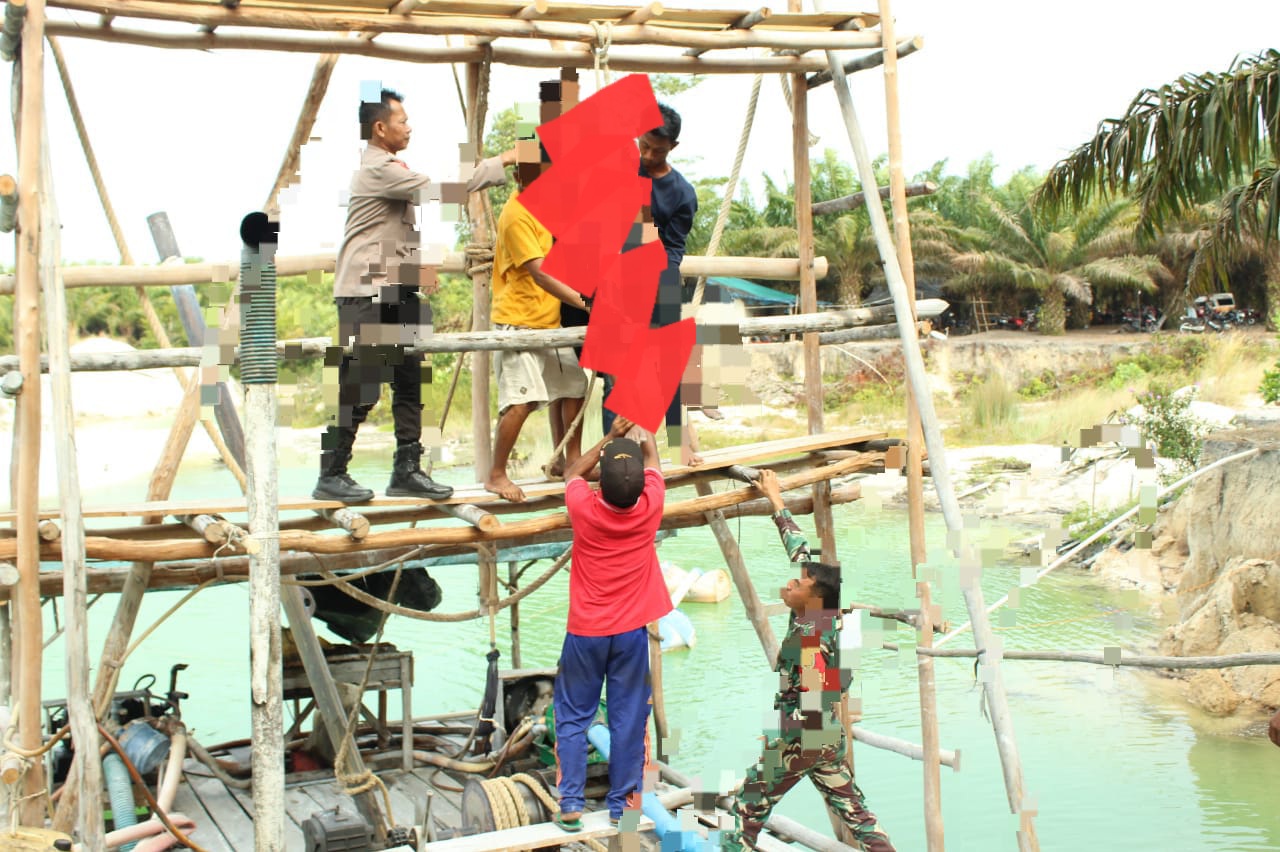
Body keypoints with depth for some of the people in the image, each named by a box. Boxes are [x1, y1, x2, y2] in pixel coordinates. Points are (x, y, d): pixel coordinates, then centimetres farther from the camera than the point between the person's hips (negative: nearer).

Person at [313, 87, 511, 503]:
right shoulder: (377, 169, -13)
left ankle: (407, 469, 12)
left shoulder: (391, 169, 20)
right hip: (367, 295, -10)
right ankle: (331, 475, 1)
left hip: (398, 292, 10)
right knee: (360, 388, -7)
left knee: (409, 382, 8)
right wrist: (502, 161, -12)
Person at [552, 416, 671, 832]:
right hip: (631, 632, 1)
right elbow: (653, 461, 7)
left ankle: (570, 803, 8)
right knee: (628, 718, 8)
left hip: (585, 632, -1)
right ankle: (623, 803, 13)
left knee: (573, 717, 10)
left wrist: (610, 437, 11)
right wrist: (641, 436, 24)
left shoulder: (584, 508, -18)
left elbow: (572, 471, 7)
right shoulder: (650, 508, -15)